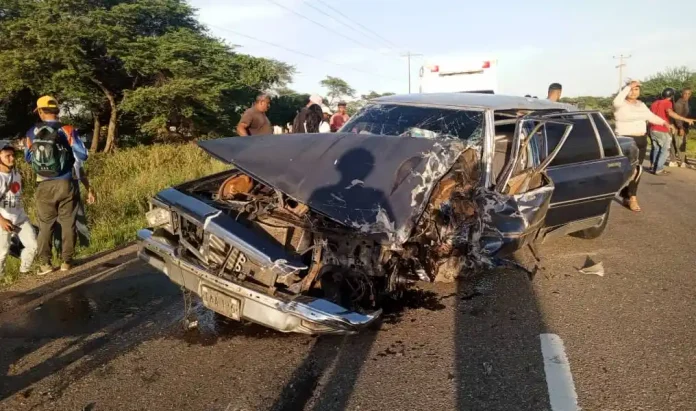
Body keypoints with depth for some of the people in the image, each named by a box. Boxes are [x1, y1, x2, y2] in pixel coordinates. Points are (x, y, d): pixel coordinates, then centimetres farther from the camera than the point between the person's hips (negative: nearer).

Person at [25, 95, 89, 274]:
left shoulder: (32, 133, 1)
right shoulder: (67, 130, -7)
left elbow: (28, 158, 12)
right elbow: (83, 156, -6)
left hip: (44, 185, 1)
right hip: (65, 184, -1)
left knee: (45, 224, 11)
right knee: (68, 223, 9)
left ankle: (45, 263, 12)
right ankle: (66, 261, 12)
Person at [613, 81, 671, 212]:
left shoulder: (641, 105, 13)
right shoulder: (621, 105, -10)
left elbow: (651, 117, 20)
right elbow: (617, 101, -34)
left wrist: (664, 122, 9)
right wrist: (628, 87, -30)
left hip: (641, 141, 7)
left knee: (636, 170, 10)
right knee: (633, 170, -12)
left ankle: (628, 196, 19)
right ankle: (632, 198, -1)